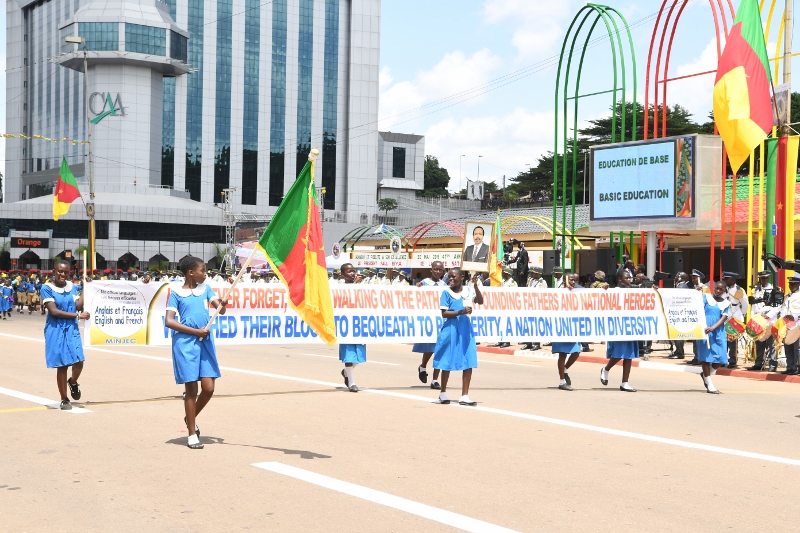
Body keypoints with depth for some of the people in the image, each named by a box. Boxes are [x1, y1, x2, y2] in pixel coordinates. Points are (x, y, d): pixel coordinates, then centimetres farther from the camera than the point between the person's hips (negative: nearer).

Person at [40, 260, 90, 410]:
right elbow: (54, 311, -16)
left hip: (72, 330, 3)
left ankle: (73, 382, 27)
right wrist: (77, 315, -16)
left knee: (78, 362, -8)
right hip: (56, 331, -3)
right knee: (61, 366, 1)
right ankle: (64, 400, 14)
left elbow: (78, 306, -5)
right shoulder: (47, 288, -8)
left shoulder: (72, 286, 6)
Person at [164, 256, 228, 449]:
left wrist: (222, 306, -24)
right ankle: (192, 435, 9)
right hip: (185, 343, -4)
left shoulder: (205, 288, 11)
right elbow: (169, 321, -9)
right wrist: (196, 331, -14)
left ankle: (191, 418, 28)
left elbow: (220, 309, 0)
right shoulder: (176, 293, -3)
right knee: (191, 389, 0)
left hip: (205, 342, 5)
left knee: (208, 388, 0)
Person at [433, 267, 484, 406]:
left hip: (465, 329, 3)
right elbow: (444, 313, -9)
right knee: (447, 363, 7)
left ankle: (464, 396, 4)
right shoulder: (446, 292, -3)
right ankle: (443, 393, 23)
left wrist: (475, 285, -20)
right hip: (450, 330, -3)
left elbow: (480, 301, -8)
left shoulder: (468, 290, 6)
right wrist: (461, 312, -21)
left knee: (469, 363, -2)